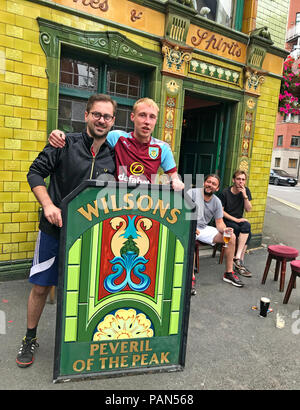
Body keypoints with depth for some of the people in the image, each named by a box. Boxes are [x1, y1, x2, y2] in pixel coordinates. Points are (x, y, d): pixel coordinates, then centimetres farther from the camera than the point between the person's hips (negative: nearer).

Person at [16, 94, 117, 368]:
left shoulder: (113, 156, 3)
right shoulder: (66, 143, -6)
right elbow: (35, 173, -6)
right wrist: (48, 205, -19)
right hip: (55, 229, -2)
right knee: (41, 286, 9)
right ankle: (30, 339, 33)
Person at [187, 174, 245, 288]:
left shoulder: (217, 202, 7)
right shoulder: (192, 192, -8)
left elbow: (219, 222, 6)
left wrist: (224, 229, -17)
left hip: (204, 228, 6)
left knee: (231, 237, -6)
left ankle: (229, 273, 3)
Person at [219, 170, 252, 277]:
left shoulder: (246, 191, 3)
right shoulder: (225, 192, -10)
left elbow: (248, 209, -1)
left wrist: (245, 196, -16)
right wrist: (236, 220, -16)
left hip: (239, 220, 4)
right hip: (226, 220, -4)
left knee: (247, 225, -31)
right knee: (247, 234, -28)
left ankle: (237, 258, -28)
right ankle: (240, 261, -20)